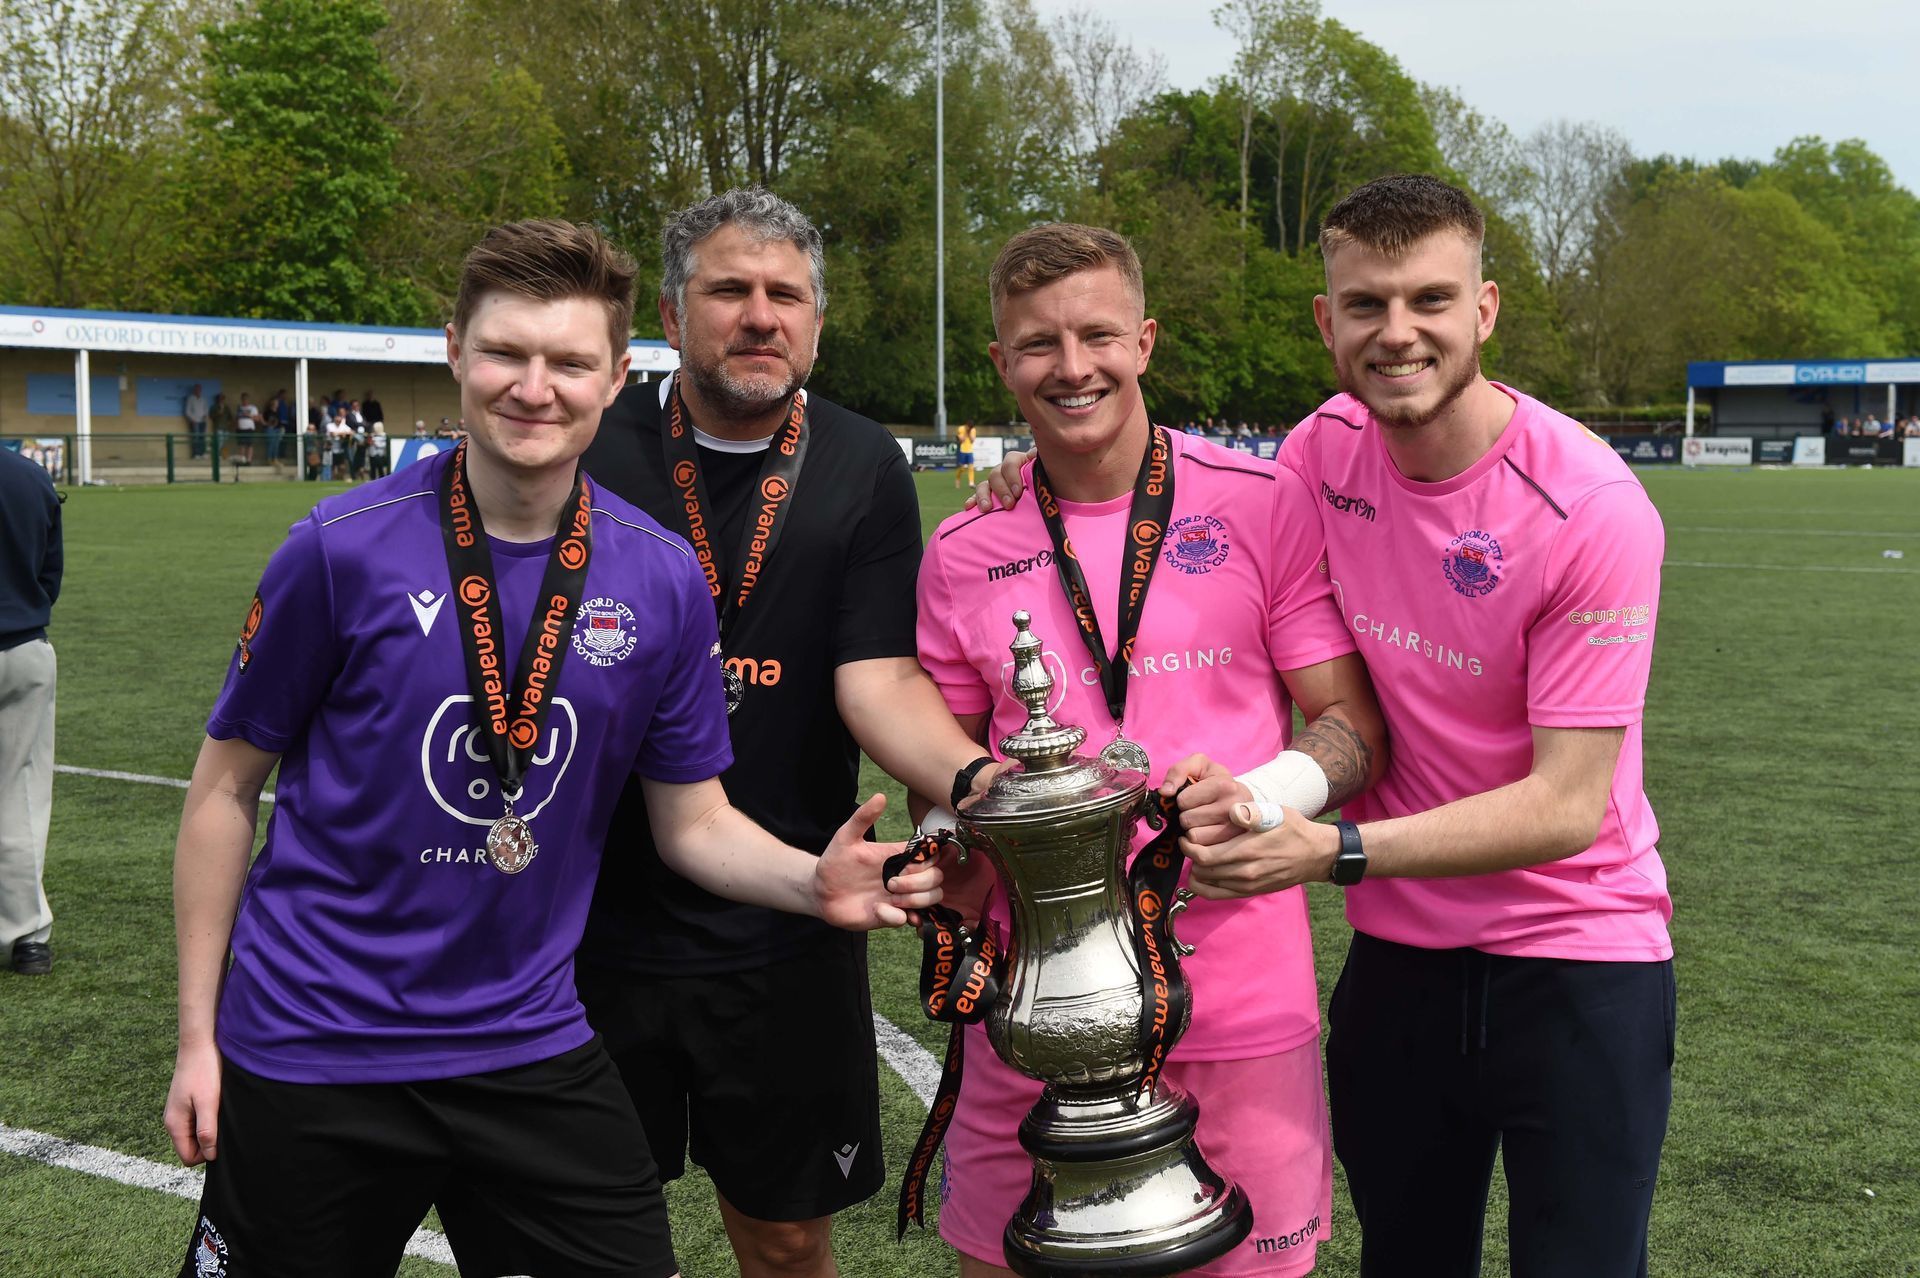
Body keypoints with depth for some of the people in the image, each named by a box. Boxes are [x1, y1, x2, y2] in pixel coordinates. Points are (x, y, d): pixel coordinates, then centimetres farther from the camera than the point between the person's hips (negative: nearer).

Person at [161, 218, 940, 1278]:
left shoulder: (662, 580, -4)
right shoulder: (342, 551, -11)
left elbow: (694, 822, 4)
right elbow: (228, 786, -2)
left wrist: (815, 883, -17)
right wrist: (197, 1037, -1)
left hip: (530, 1049, 2)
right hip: (309, 1051, -2)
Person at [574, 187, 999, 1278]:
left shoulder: (864, 471, -1)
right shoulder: (593, 450, -3)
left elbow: (877, 675, -11)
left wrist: (976, 776, -31)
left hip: (786, 941, 0)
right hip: (595, 928, 0)